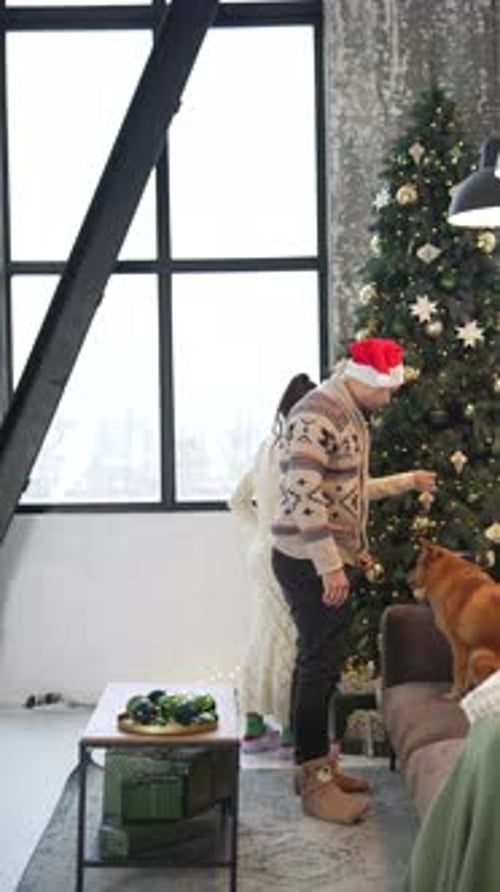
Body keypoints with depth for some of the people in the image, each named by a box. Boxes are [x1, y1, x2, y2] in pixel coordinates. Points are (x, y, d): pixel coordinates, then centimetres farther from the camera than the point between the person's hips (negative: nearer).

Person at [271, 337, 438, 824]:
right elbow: (303, 495, -25)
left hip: (331, 559, 10)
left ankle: (315, 763, 26)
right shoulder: (315, 415, -18)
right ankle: (315, 784, 2)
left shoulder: (348, 415, 15)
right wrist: (329, 565, -25)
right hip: (310, 563, -10)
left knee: (319, 660, 15)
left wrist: (406, 481, 26)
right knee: (321, 664, -6)